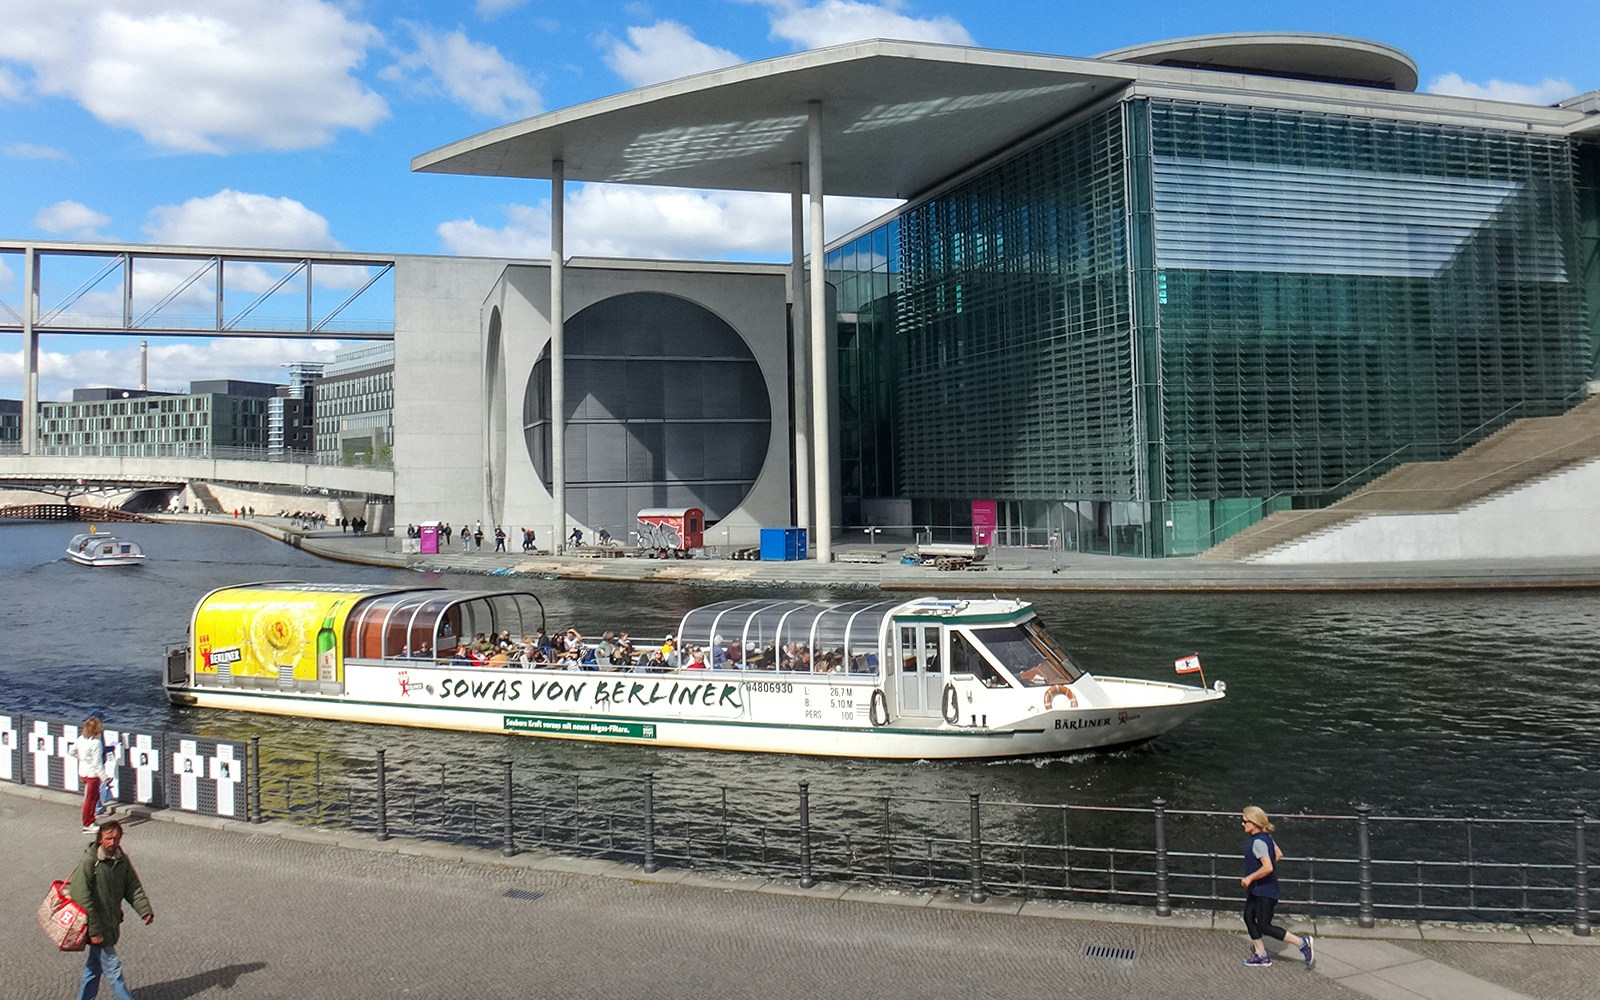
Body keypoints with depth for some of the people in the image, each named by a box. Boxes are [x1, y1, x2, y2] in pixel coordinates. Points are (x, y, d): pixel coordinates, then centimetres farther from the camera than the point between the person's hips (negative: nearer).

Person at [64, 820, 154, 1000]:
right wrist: (94, 930, -21)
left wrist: (145, 910, -13)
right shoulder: (89, 863, -20)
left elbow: (134, 888, 3)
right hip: (97, 925, -7)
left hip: (112, 924, 7)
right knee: (112, 966, -2)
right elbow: (83, 899, -20)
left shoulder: (122, 861, 1)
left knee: (95, 965, 20)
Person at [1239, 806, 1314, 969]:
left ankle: (1302, 943, 2)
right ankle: (1261, 955, 20)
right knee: (1249, 917, 13)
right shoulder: (1266, 836, 6)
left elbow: (1268, 868, -32)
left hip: (1264, 891, -10)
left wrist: (1249, 878, -23)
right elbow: (1279, 854, 18)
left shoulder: (1258, 842, -24)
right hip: (1256, 890, 10)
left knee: (1265, 926, -3)